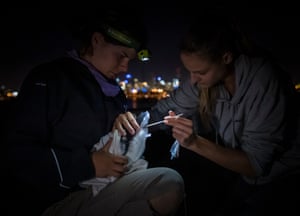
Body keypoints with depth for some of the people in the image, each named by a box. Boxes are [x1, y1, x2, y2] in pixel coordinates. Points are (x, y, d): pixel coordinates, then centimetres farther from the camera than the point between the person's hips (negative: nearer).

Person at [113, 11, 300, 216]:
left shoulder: (263, 80, -27)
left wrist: (196, 143, -36)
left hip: (279, 177, -4)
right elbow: (166, 109, -4)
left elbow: (256, 163, -25)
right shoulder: (208, 74, -10)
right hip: (239, 166, 5)